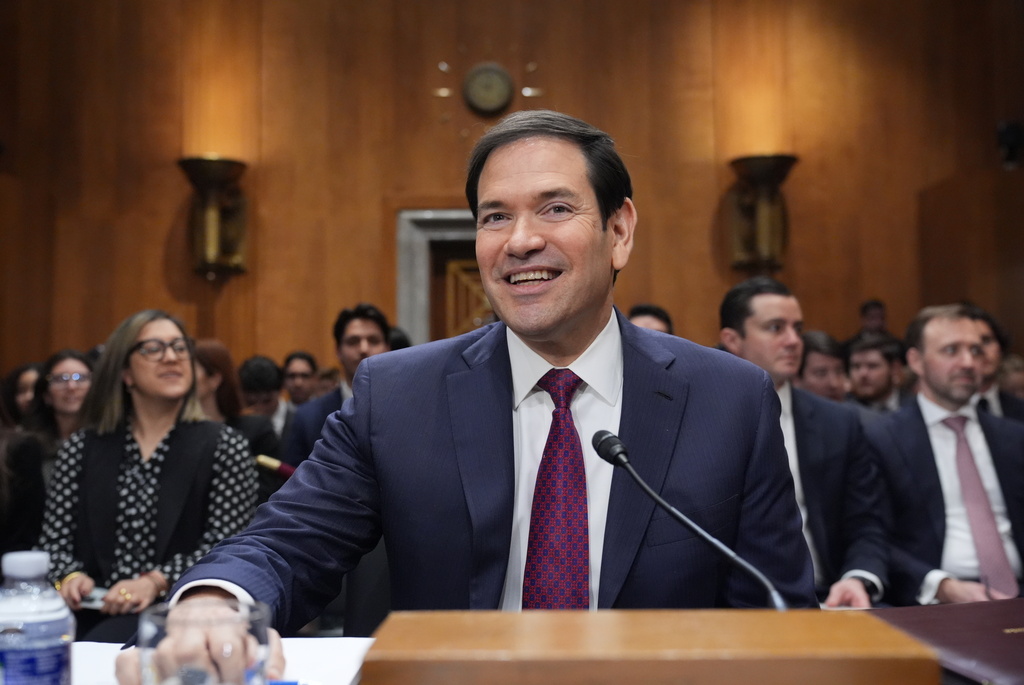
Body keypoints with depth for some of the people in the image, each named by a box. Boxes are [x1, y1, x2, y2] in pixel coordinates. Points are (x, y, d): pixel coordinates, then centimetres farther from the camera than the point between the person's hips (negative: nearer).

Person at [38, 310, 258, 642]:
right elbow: (54, 541, 12)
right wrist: (71, 577, -11)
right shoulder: (81, 449, 13)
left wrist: (155, 582, -18)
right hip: (92, 614, 3)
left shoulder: (224, 446, 4)